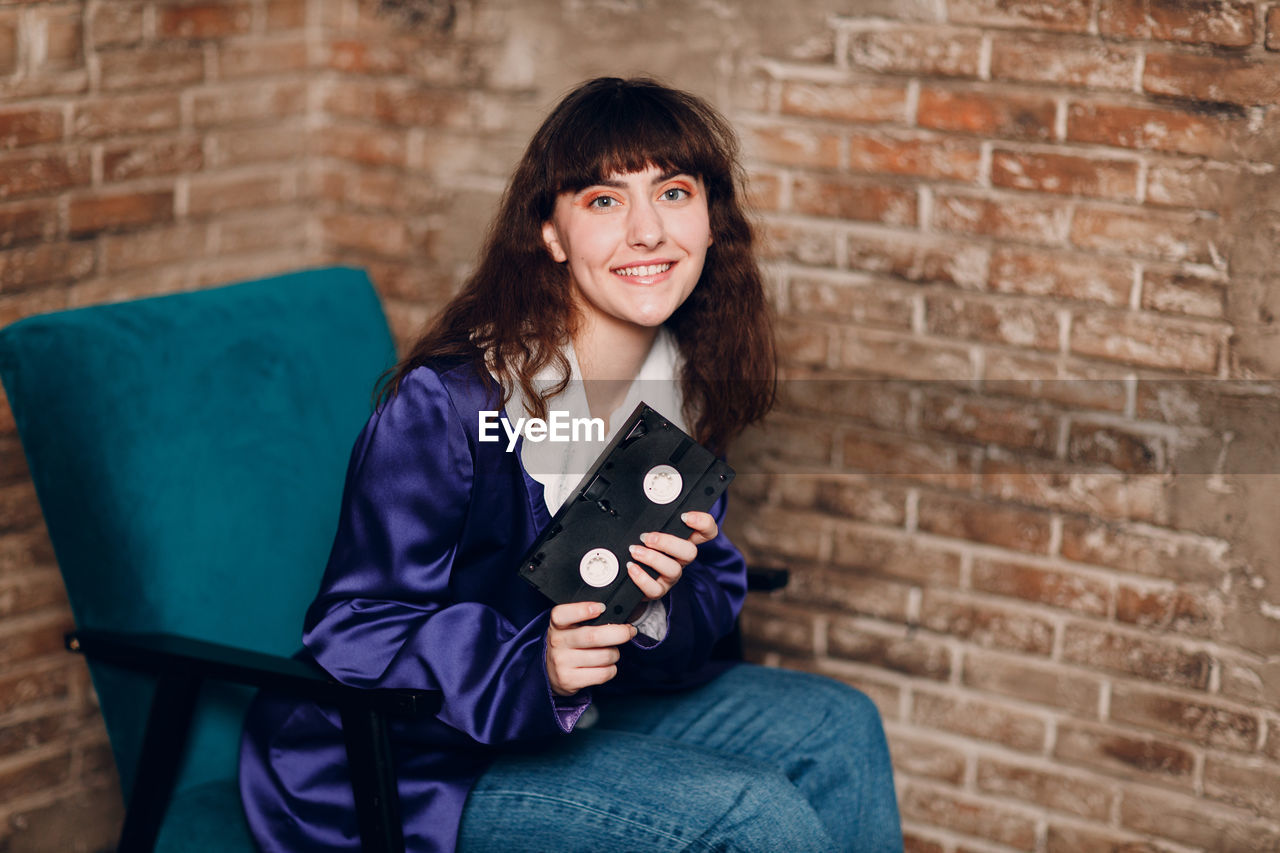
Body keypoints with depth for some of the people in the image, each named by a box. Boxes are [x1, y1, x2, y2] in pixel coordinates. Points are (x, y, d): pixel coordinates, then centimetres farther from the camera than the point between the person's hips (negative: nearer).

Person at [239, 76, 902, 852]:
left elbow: (713, 606, 2)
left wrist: (661, 604, -23)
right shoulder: (446, 403, -25)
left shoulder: (683, 387, -2)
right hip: (420, 768, -8)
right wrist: (531, 669, -37)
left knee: (841, 728, 3)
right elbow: (356, 639, -22)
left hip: (570, 710, 8)